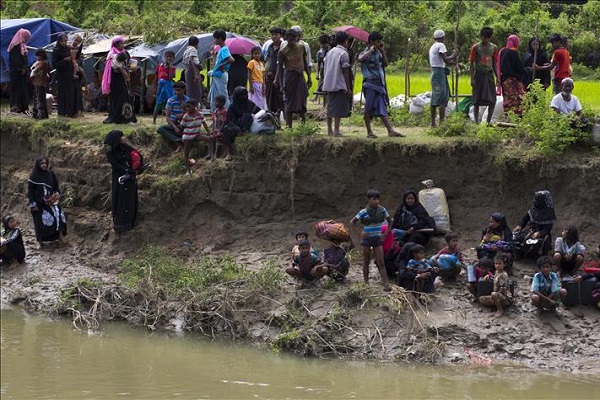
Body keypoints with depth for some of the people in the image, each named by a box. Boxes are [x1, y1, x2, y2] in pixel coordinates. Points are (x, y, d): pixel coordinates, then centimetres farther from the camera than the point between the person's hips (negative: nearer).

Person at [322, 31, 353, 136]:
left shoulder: (329, 52, 12)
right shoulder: (344, 54, -10)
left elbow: (325, 68, 14)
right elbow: (345, 72, -12)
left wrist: (323, 82, 21)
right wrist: (348, 88, -9)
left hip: (328, 84, 7)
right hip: (339, 85, -7)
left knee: (330, 107, 12)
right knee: (339, 108, -5)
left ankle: (329, 130, 15)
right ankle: (336, 130, -9)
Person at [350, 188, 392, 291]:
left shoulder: (382, 210, -4)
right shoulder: (363, 212, -11)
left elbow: (390, 222, 9)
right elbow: (352, 222, -2)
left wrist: (385, 234, 1)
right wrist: (360, 232, -10)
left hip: (377, 238, 1)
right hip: (367, 238, -1)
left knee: (381, 262, -4)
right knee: (366, 262, 8)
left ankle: (386, 284, -11)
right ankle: (366, 282, 17)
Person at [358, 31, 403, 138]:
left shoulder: (378, 53, 12)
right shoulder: (366, 52, -9)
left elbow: (385, 64, 13)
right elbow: (360, 58, -32)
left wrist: (383, 51, 4)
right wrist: (371, 50, -23)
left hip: (379, 83, 7)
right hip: (370, 84, -7)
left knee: (382, 108, 6)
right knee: (369, 108, 0)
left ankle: (390, 130, 1)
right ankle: (369, 132, 6)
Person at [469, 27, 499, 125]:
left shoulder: (494, 48, 8)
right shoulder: (476, 47, -2)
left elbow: (494, 64, 13)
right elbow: (472, 64, -2)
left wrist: (497, 77, 5)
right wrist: (472, 78, -10)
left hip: (489, 75, 3)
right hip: (479, 75, -3)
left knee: (492, 100, -2)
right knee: (477, 100, -1)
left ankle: (488, 122, 7)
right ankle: (477, 122, 2)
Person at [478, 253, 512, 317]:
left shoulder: (504, 275, -20)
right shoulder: (497, 272, 7)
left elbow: (503, 290, -23)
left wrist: (493, 295, -16)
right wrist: (488, 276, 15)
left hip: (506, 298, -9)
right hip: (498, 296, 9)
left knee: (494, 294, -40)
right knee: (481, 299, 3)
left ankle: (500, 309, -17)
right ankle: (498, 304, 1)